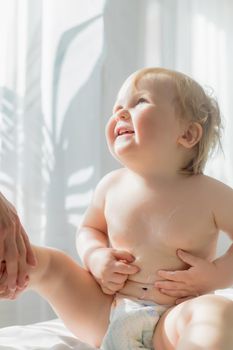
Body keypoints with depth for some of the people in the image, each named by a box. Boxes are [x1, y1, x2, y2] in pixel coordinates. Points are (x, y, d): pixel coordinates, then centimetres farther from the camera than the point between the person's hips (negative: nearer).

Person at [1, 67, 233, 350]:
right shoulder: (111, 186, 2)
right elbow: (89, 228, 20)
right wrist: (95, 256, -2)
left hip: (170, 324, -3)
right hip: (103, 315, 4)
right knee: (47, 261, -4)